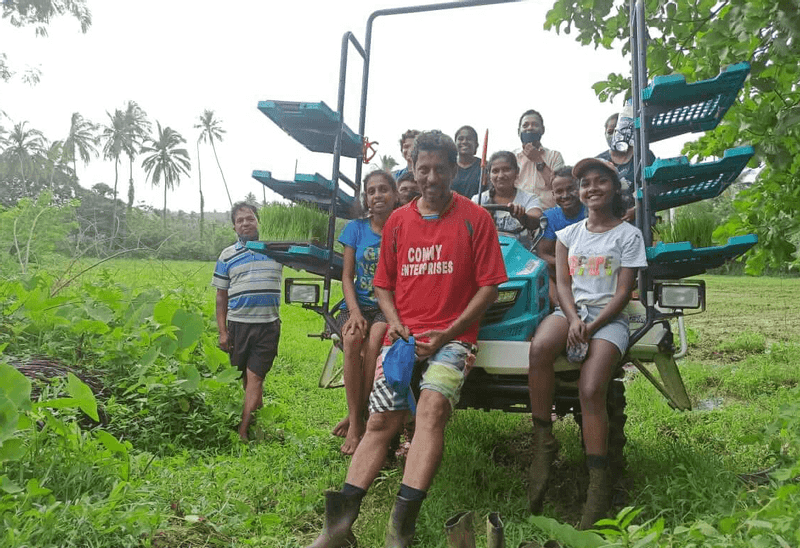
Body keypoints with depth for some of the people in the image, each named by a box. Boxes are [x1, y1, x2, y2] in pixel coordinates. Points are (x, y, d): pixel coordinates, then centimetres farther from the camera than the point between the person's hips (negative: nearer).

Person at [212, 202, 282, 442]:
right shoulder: (227, 255, 8)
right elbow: (221, 296, 9)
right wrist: (222, 331, 2)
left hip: (268, 325, -2)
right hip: (238, 324, 2)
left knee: (255, 378, -7)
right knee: (247, 378, 8)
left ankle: (242, 431, -6)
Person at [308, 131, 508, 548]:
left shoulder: (475, 218, 3)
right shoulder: (397, 221, 14)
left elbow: (489, 286, 0)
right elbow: (383, 285, 19)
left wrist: (447, 334, -9)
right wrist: (397, 326, -1)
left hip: (451, 335, -3)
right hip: (403, 336, 4)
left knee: (432, 406, -27)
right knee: (379, 421, -6)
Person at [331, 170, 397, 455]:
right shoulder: (356, 228, 8)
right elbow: (347, 276, 6)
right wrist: (355, 312, -11)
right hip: (359, 304, 2)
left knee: (373, 342, -32)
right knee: (351, 339, -30)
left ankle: (357, 416, -15)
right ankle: (356, 420, -21)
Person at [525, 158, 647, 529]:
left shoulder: (629, 234, 7)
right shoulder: (568, 233, 18)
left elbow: (623, 292, 0)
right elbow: (563, 283, 8)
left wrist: (592, 327, -15)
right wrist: (573, 320, -13)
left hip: (609, 317, -2)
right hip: (571, 309, 2)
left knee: (590, 391, -26)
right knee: (539, 349, -34)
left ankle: (598, 488, -18)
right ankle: (543, 444, -22)